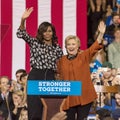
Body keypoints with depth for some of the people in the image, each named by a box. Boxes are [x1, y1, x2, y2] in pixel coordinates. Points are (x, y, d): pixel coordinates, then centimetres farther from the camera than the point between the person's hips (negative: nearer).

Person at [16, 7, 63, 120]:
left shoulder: (57, 48, 12)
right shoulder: (35, 43, 6)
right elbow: (21, 34, -9)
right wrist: (23, 20, -26)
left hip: (50, 78, 2)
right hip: (35, 77, -2)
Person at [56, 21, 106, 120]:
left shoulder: (84, 56, 0)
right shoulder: (61, 61, 6)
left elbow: (96, 46, -12)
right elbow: (60, 77, 16)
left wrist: (101, 34, -24)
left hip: (84, 96, -2)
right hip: (69, 97, 2)